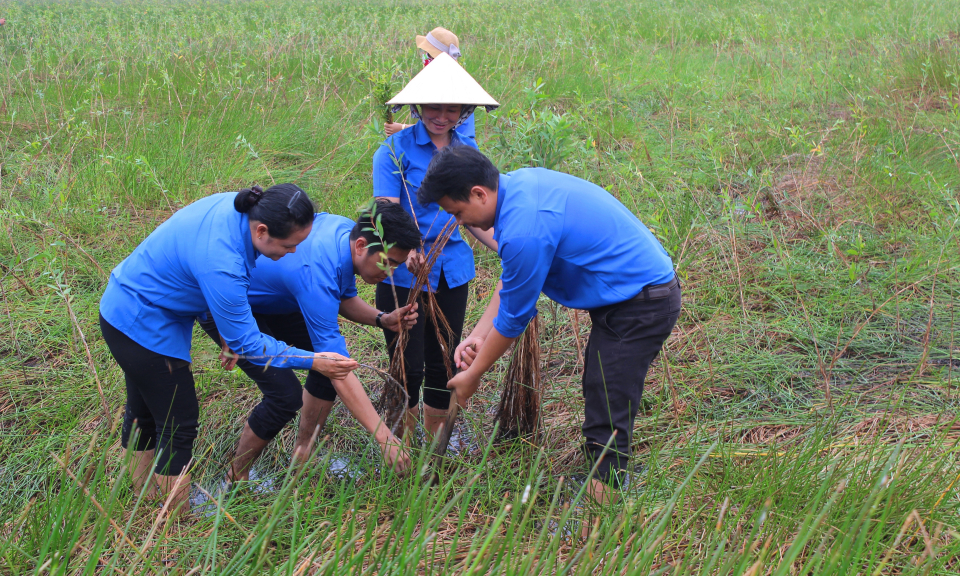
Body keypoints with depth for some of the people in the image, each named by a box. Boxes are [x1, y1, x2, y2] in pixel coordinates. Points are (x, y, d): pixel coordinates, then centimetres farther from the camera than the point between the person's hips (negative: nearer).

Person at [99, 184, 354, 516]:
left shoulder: (236, 205, -13)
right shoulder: (220, 264, -38)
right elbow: (246, 343, -26)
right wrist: (313, 361, -23)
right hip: (143, 325, -10)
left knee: (144, 413, 23)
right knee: (178, 424, -2)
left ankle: (143, 501, 40)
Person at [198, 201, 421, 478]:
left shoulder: (347, 229, -15)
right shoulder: (317, 272, -40)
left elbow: (345, 299, 4)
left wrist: (382, 319, -17)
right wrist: (384, 437, -40)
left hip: (268, 299, 9)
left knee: (329, 357, 1)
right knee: (286, 394, -17)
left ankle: (303, 455, 14)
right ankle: (237, 478, 5)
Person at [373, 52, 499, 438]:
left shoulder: (467, 153, 7)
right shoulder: (395, 149, -9)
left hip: (452, 272, 5)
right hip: (404, 274, -5)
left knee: (443, 363, 14)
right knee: (408, 369, 0)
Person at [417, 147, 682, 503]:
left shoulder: (525, 230, -28)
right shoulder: (519, 182, 2)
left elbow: (513, 318, -15)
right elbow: (511, 281, 14)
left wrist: (472, 376, -1)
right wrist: (478, 335, 10)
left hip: (642, 305, -11)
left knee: (607, 416, -7)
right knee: (597, 393, 18)